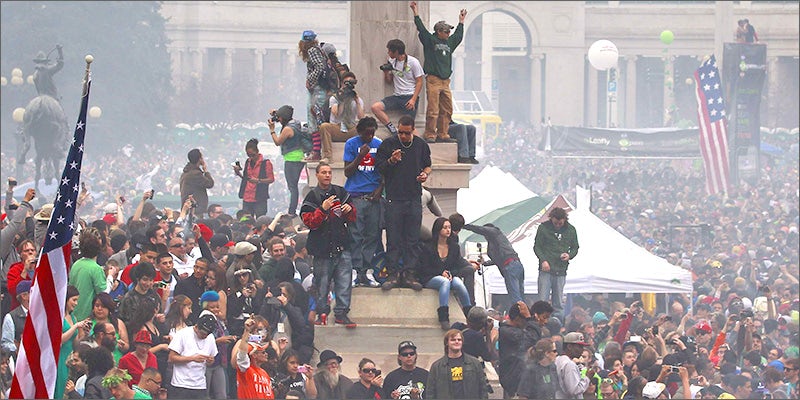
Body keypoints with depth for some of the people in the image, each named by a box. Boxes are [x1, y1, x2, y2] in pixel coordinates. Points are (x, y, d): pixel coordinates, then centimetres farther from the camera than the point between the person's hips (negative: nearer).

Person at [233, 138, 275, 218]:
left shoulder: (265, 162, -6)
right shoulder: (248, 162, 14)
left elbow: (271, 179, -7)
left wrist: (258, 180, -22)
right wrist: (238, 173, 4)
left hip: (259, 199, -6)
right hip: (247, 198, 6)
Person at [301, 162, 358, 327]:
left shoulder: (341, 193, 12)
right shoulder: (312, 196, 1)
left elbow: (352, 219, 20)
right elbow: (309, 222, -9)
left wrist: (349, 210, -2)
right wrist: (323, 209, -20)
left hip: (341, 245, 3)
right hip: (322, 245, -3)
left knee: (344, 280, -3)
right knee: (322, 282, 0)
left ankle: (341, 312, 3)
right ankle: (321, 312, 11)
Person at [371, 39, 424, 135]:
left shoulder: (413, 62, -4)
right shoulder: (391, 61, 12)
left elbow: (419, 82, -4)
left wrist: (413, 100, -15)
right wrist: (386, 72, -2)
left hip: (410, 96, -5)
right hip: (396, 96, 6)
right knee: (375, 107, -17)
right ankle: (393, 131, -16)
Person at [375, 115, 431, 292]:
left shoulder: (421, 145, 8)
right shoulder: (388, 145, 0)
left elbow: (427, 165, 21)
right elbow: (379, 168, 1)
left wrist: (425, 174, -1)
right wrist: (391, 161, -18)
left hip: (414, 199, 2)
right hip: (394, 199, -2)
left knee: (412, 239, 4)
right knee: (393, 239, -2)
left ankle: (409, 273, 9)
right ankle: (393, 274, 3)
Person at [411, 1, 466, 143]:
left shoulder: (449, 42, 21)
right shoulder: (430, 40, 2)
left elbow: (458, 36, 37)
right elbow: (421, 29, -4)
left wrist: (461, 22, 43)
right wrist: (416, 13, -7)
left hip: (445, 82, 7)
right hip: (433, 80, -7)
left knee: (447, 110, 6)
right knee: (433, 110, -9)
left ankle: (442, 135, 12)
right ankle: (430, 135, -6)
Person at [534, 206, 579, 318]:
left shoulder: (571, 230, 7)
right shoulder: (543, 227, 0)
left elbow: (575, 248, 16)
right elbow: (537, 246, 3)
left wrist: (569, 255, -7)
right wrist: (543, 260, -13)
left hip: (561, 270, 2)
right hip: (546, 269, -2)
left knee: (558, 303, 5)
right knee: (543, 301, -7)